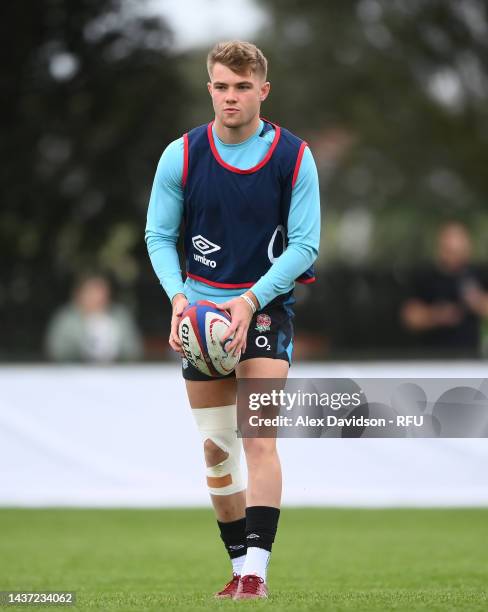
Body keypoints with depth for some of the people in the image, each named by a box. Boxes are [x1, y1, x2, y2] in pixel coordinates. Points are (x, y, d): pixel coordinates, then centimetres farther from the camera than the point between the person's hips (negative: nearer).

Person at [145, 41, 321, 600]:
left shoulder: (294, 157, -8)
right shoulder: (181, 156, -5)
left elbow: (304, 244, -8)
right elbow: (158, 235, 2)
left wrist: (251, 301, -20)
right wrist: (178, 296, -15)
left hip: (266, 306, -3)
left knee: (258, 438, -16)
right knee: (216, 447, 7)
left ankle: (256, 570, -19)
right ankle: (240, 564, 20)